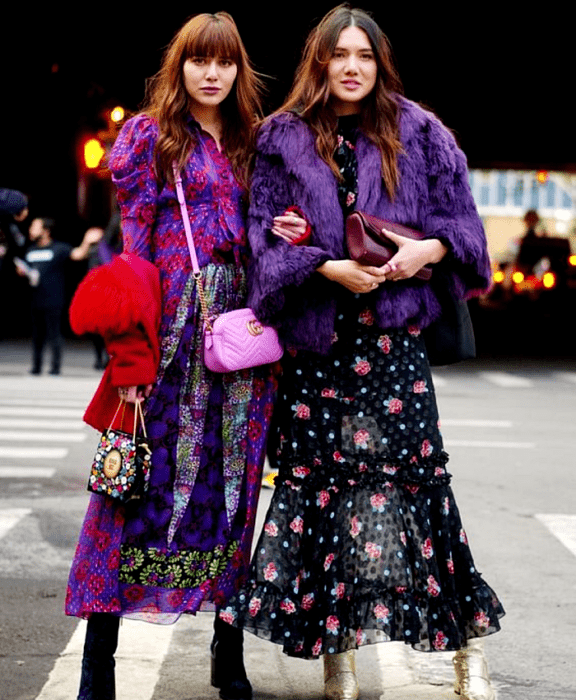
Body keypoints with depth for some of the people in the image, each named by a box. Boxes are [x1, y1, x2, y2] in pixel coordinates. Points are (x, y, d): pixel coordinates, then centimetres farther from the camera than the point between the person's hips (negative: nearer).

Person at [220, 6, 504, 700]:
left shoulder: (418, 134, 7)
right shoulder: (282, 140, 5)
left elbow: (460, 220, 9)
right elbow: (266, 236, 1)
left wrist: (426, 250, -12)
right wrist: (331, 268, -14)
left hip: (393, 335, 0)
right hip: (314, 340, 1)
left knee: (415, 475, -5)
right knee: (319, 481, 1)